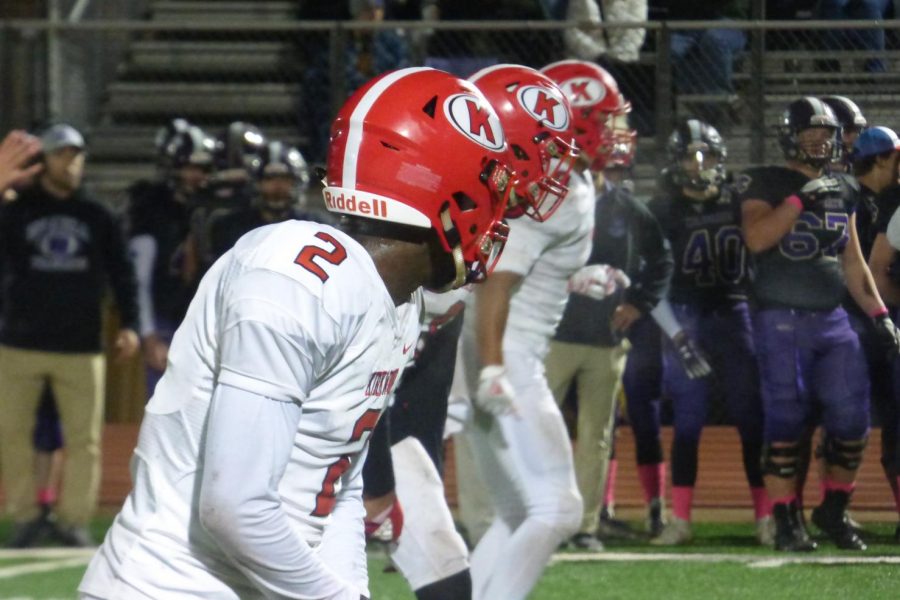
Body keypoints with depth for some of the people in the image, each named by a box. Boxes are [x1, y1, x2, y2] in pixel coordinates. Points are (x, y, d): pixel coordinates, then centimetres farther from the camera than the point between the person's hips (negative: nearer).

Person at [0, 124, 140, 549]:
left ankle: (74, 518, 10)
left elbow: (120, 271, 9)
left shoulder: (96, 218, 9)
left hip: (81, 348, 1)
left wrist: (128, 324, -1)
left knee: (84, 436, 1)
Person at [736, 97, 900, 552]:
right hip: (782, 321, -5)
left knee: (852, 420, 1)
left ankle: (834, 509, 18)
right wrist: (802, 197, -20)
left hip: (833, 319, 5)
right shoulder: (767, 185, -2)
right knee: (785, 421, -7)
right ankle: (786, 521, -1)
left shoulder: (841, 191, 15)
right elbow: (756, 238, -20)